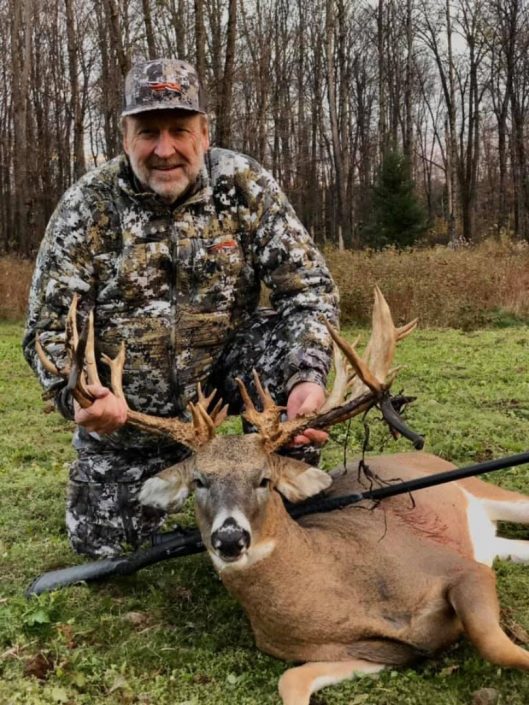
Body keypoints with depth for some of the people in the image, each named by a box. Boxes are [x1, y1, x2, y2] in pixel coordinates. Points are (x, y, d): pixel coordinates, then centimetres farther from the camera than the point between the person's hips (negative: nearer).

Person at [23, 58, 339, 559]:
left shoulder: (245, 186, -13)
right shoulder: (88, 205, -15)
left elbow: (309, 287, -16)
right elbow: (49, 328, -14)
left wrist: (306, 379, -35)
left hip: (222, 373, 0)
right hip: (126, 406, 1)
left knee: (292, 342, -28)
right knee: (104, 544, 4)